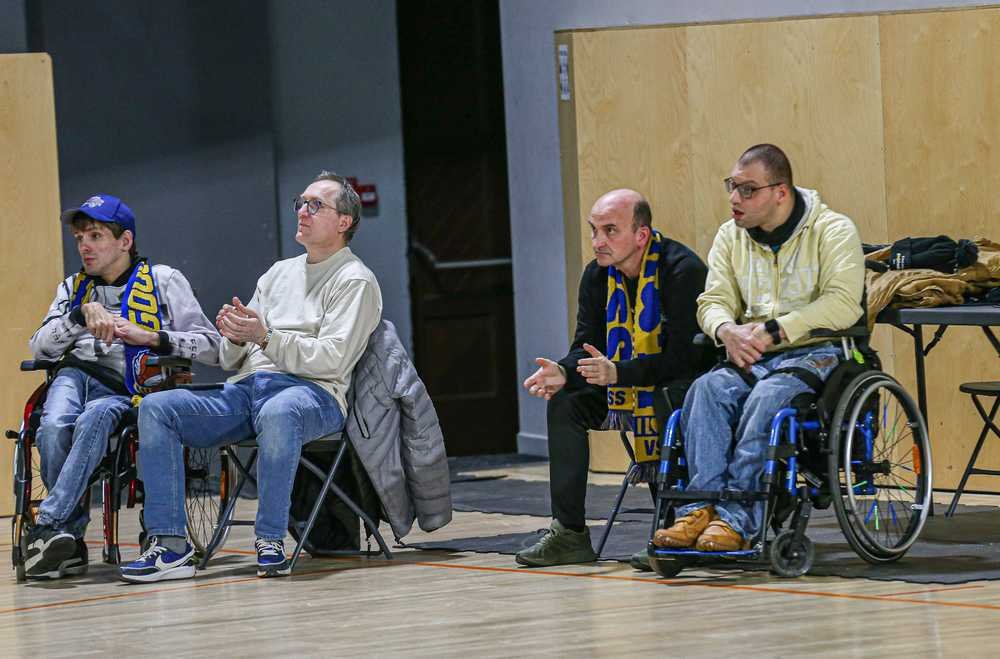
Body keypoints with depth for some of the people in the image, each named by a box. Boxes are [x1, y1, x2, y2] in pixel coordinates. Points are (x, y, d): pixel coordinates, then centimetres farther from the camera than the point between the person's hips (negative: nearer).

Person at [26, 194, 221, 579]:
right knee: (52, 427, -33)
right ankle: (71, 539, -27)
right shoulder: (73, 288, 25)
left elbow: (211, 346, 3)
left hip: (124, 390, -3)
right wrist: (83, 312, -5)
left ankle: (48, 526, -40)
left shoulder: (163, 281, 12)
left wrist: (149, 336, -10)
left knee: (92, 420, -38)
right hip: (75, 374, 3)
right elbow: (39, 348, 10)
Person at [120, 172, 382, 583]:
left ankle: (271, 541, -35)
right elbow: (231, 361, 24)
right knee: (156, 408, -17)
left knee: (277, 414, -44)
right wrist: (236, 337, 0)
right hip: (245, 389, 7)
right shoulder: (279, 273, 27)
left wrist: (265, 336, -16)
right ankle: (170, 546, -24)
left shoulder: (355, 281, 5)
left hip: (313, 394, -7)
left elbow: (331, 359, -10)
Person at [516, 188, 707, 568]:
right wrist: (563, 372, -22)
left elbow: (684, 357, -28)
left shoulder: (681, 270, -22)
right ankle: (569, 532, -9)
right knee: (564, 401, -8)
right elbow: (586, 346, 2)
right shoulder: (598, 275, 1)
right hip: (626, 386, 8)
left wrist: (617, 373, -38)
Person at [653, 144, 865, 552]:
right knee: (708, 389, -28)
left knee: (767, 397, -36)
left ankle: (737, 518, -41)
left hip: (815, 353, -5)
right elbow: (713, 300, 10)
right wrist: (727, 331, -15)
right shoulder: (730, 236, 14)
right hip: (752, 358, 5)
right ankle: (702, 508, -37)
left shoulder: (833, 231, -4)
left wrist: (773, 330, -21)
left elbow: (842, 303, -16)